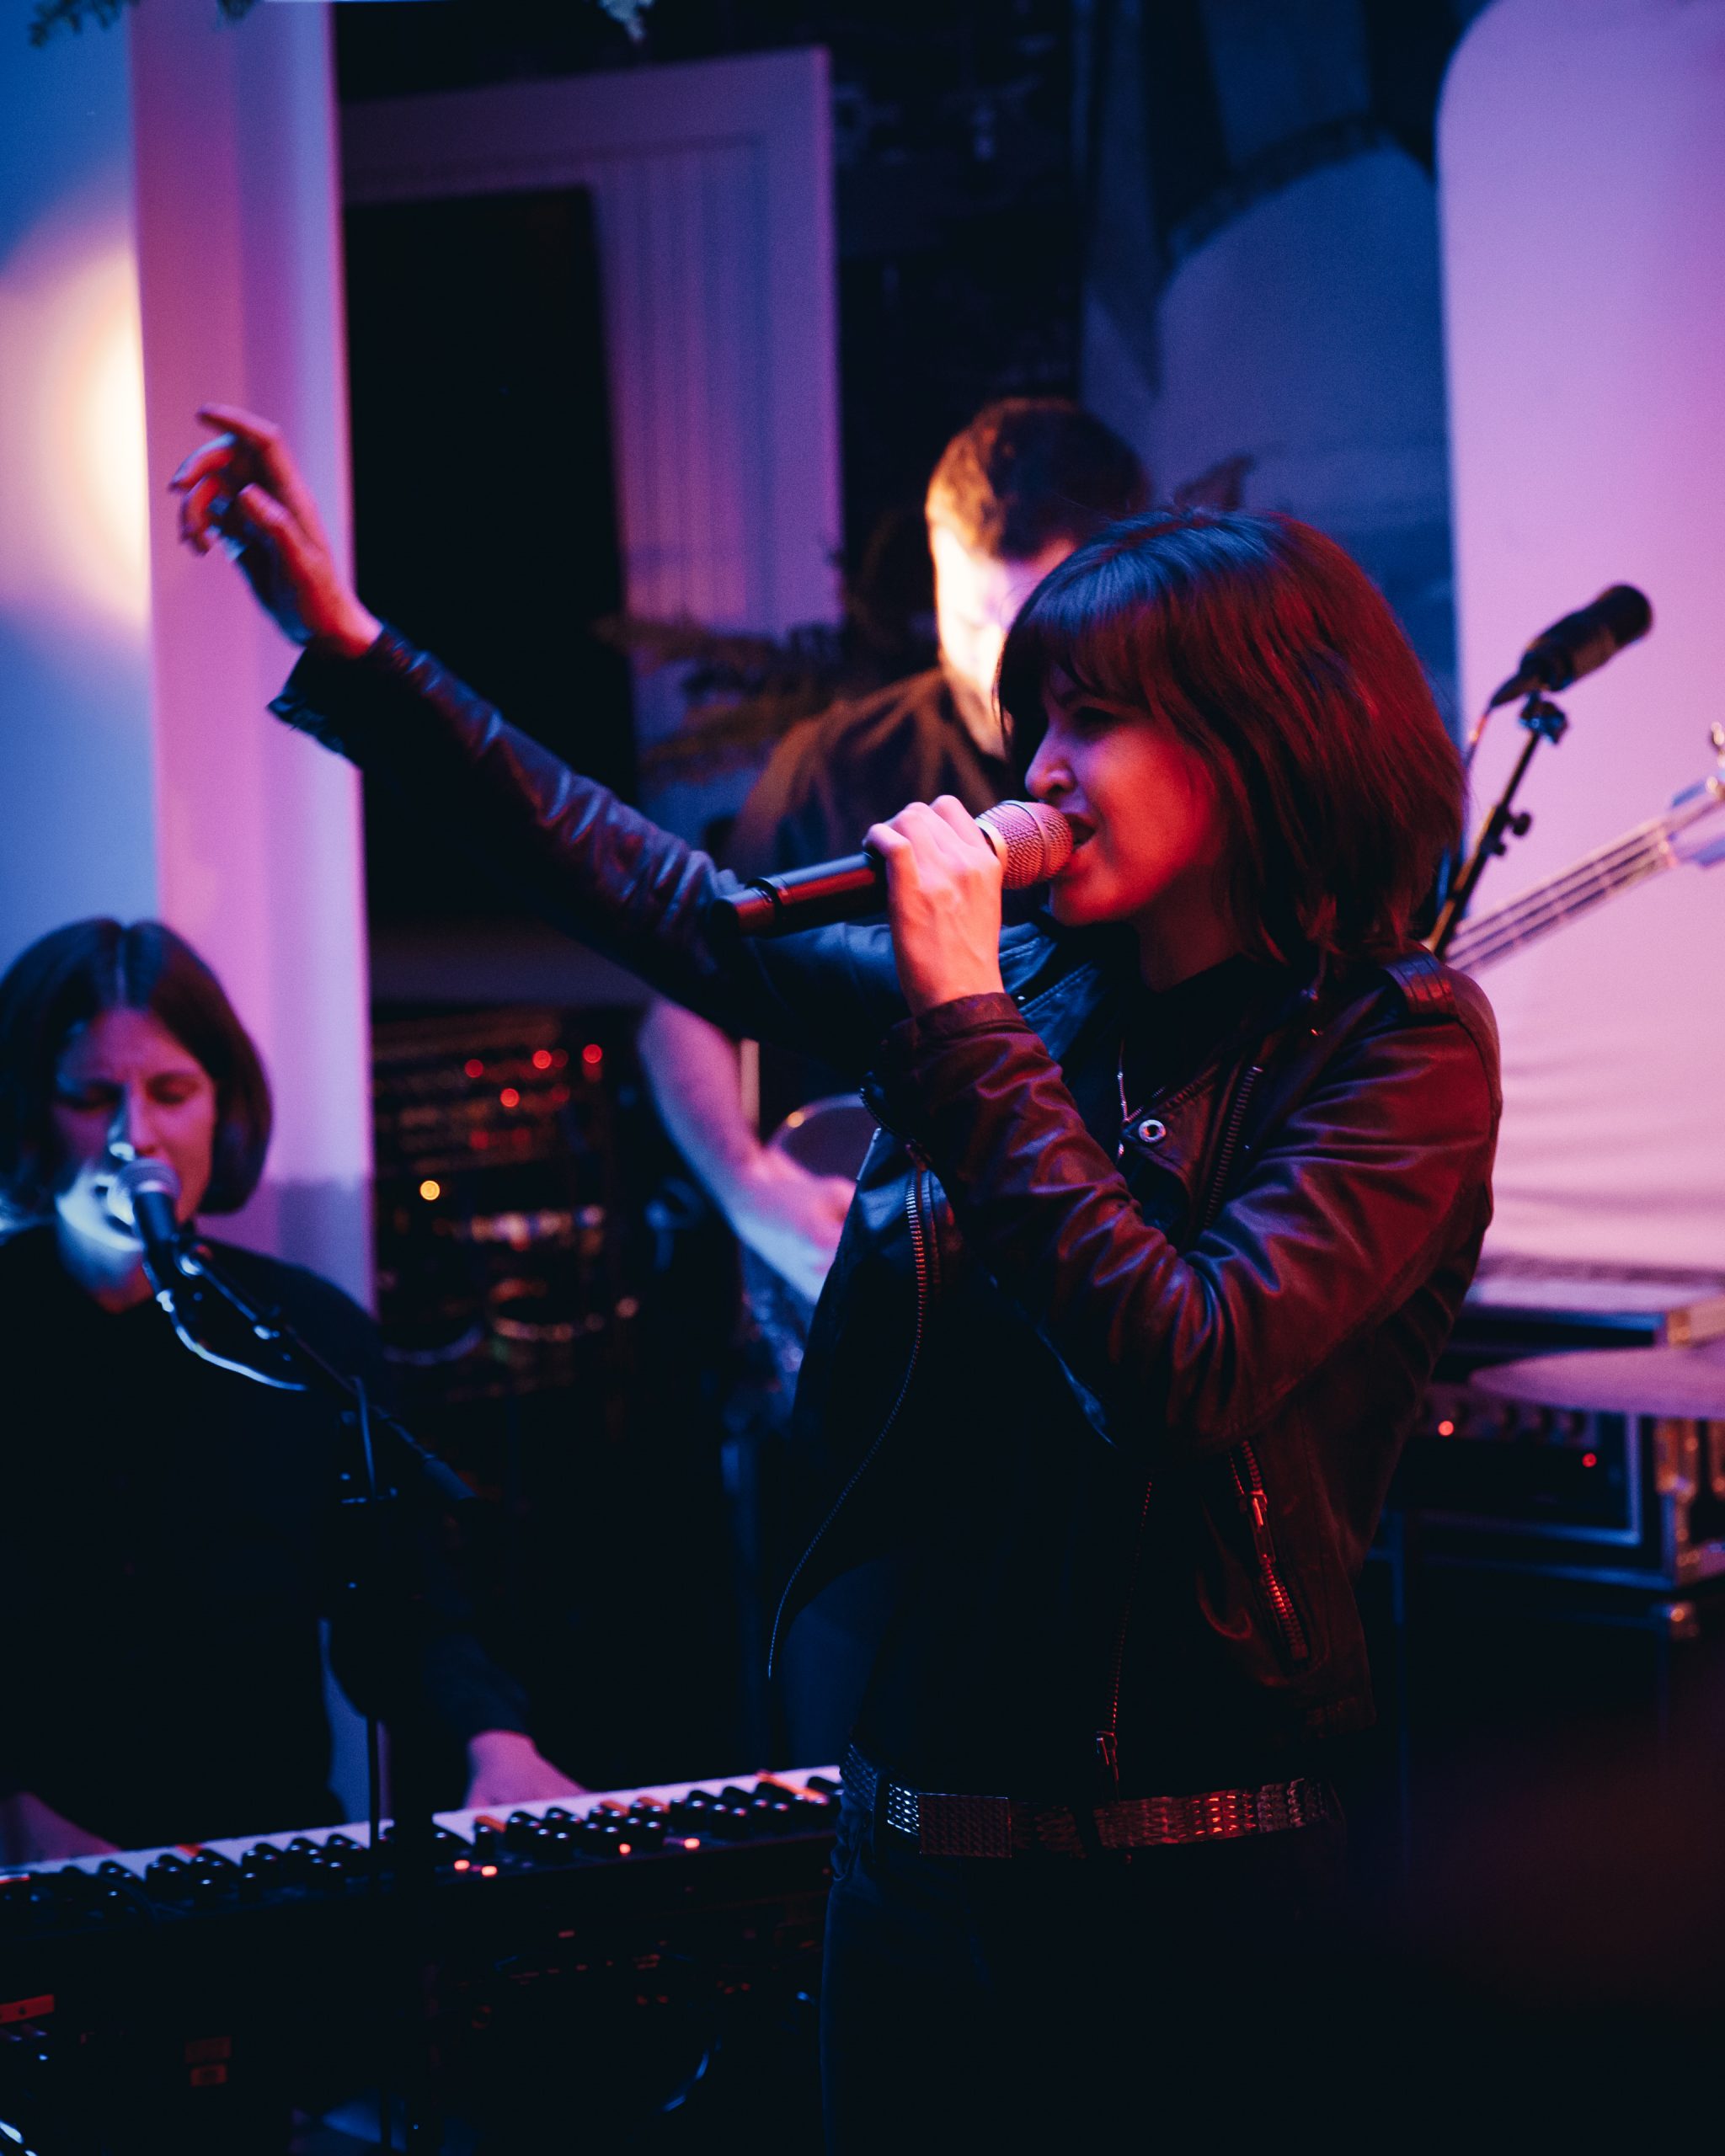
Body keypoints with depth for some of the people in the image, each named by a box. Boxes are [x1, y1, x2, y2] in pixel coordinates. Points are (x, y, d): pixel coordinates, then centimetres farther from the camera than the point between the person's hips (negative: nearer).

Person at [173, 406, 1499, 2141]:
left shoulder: (1397, 1041, -10)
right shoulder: (1044, 998, 6)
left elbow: (1188, 1365, -23)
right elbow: (678, 909, 13)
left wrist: (965, 1023, -18)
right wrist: (345, 645, 14)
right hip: (914, 1853, 6)